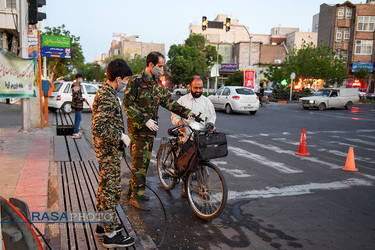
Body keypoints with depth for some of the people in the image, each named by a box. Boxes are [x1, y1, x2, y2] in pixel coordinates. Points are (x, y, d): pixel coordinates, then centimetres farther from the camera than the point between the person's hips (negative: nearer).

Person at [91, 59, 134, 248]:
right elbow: (99, 127, -29)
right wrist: (121, 136, -21)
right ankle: (110, 235, 10)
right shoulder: (108, 97, -21)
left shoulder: (104, 92, 11)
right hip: (109, 151, -11)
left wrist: (119, 135, 20)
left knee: (105, 188, 19)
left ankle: (103, 224, 33)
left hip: (106, 150, 11)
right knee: (111, 190, -2)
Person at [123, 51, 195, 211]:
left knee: (144, 161, 13)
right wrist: (145, 120, -20)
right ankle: (136, 196, 5)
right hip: (137, 128, -7)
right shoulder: (135, 81, -10)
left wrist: (187, 113, 3)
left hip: (150, 129, 7)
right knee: (140, 162, -6)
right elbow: (128, 105, -13)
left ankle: (133, 189, 28)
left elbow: (169, 102, 13)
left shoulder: (157, 83, 12)